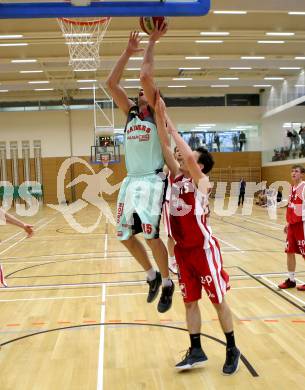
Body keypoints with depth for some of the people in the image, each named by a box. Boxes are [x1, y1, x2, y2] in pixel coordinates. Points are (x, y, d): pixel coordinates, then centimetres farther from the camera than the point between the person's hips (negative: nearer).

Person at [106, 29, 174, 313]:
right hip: (130, 181, 6)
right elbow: (111, 83, 7)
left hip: (151, 181, -6)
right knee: (125, 235, 8)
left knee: (151, 234, -13)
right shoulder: (130, 112, 15)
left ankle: (167, 283, 9)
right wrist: (128, 52, 6)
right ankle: (152, 275, 28)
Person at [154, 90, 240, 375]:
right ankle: (196, 352, 23)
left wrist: (171, 126, -20)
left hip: (203, 249, -6)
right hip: (182, 250, 7)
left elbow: (188, 156, -30)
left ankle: (232, 351, 21)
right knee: (190, 301, 11)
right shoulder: (176, 176, 6)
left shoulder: (201, 181, -12)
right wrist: (159, 115, -7)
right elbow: (165, 147, 0)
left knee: (218, 300, 6)